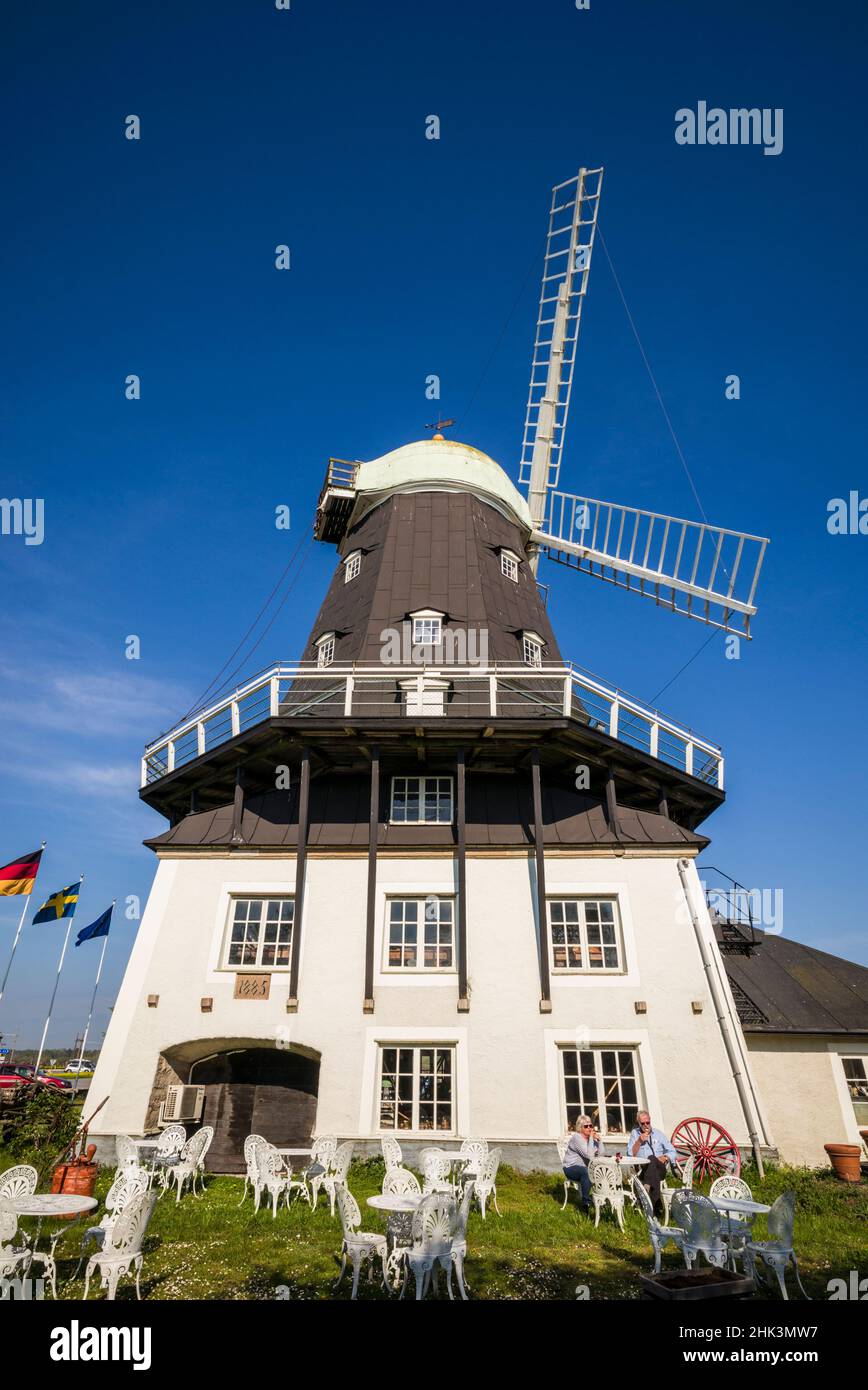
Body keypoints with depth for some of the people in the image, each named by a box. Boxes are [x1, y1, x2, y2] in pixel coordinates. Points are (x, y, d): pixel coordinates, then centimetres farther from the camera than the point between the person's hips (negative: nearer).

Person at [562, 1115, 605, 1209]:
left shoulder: (591, 1137, 8)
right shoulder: (576, 1137, -16)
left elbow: (600, 1154, 2)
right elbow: (588, 1155, -26)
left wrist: (599, 1139, -8)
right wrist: (591, 1138, -22)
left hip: (585, 1167, 7)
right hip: (571, 1168, -7)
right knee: (586, 1172, -38)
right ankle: (586, 1203, -32)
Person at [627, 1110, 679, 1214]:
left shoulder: (658, 1133, 18)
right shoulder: (634, 1133, 16)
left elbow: (672, 1152, 15)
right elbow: (631, 1155, 6)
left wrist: (665, 1158, -6)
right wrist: (639, 1141, -6)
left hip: (660, 1169, 0)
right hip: (642, 1170, 0)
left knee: (652, 1159, -35)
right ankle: (657, 1205, -40)